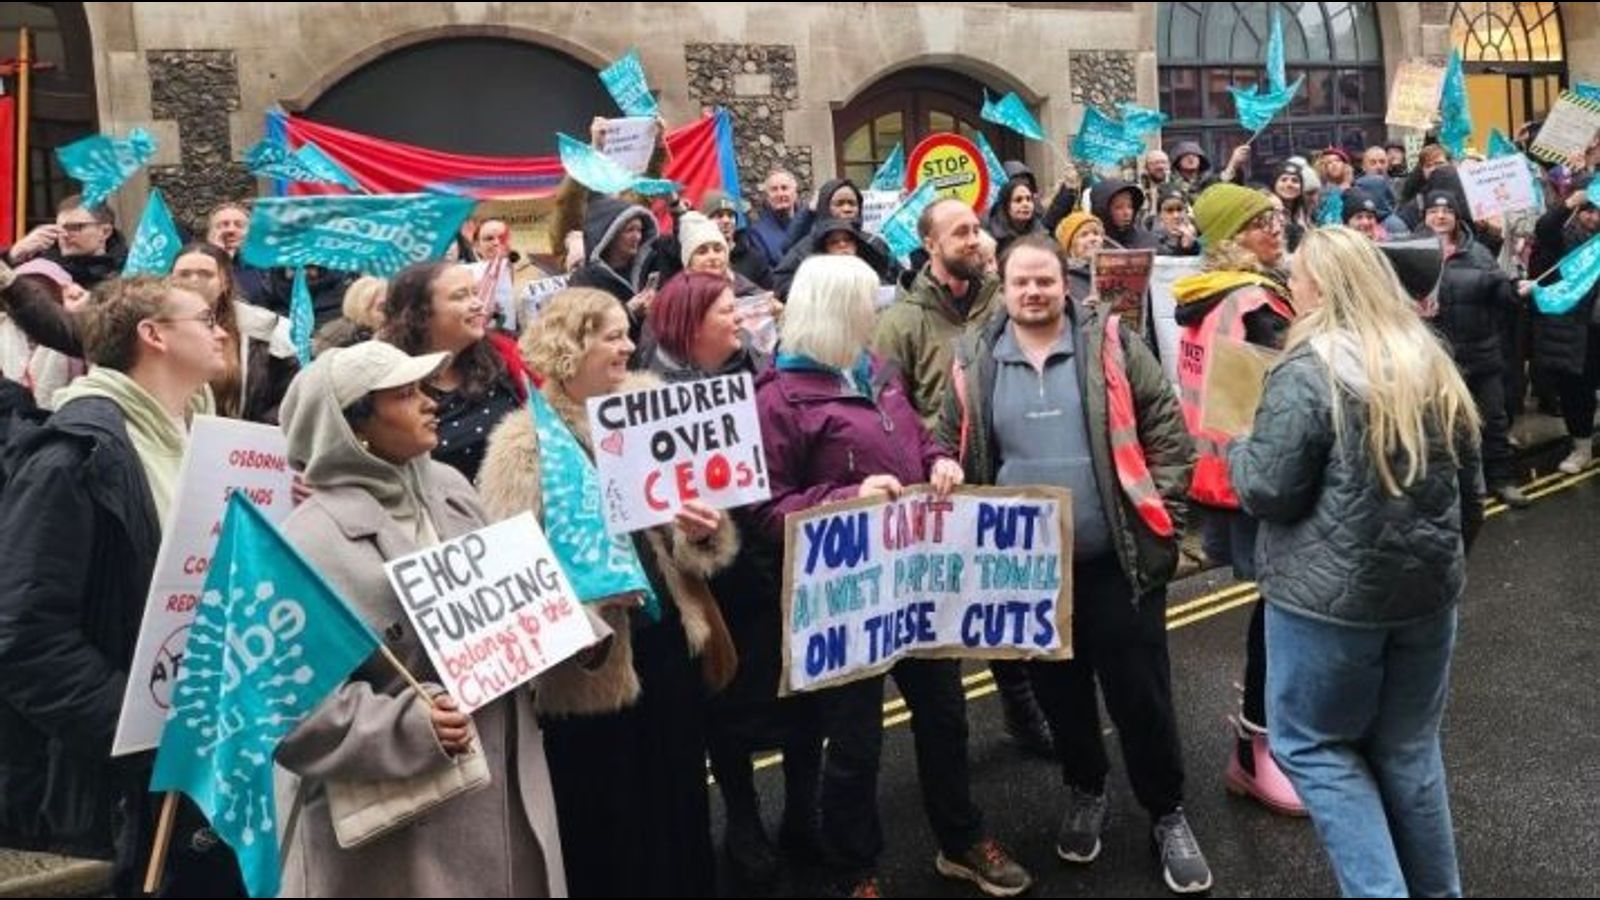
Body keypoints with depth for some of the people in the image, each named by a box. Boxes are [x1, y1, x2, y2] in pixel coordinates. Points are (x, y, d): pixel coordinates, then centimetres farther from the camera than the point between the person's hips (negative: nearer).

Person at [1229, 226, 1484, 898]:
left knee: (1310, 745, 9)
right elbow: (1469, 489, 12)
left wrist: (1237, 450, 4)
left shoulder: (1308, 371, -16)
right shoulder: (1432, 364, 6)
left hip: (1332, 595, -7)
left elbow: (1269, 491, -16)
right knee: (1408, 750, 19)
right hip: (1428, 588, 7)